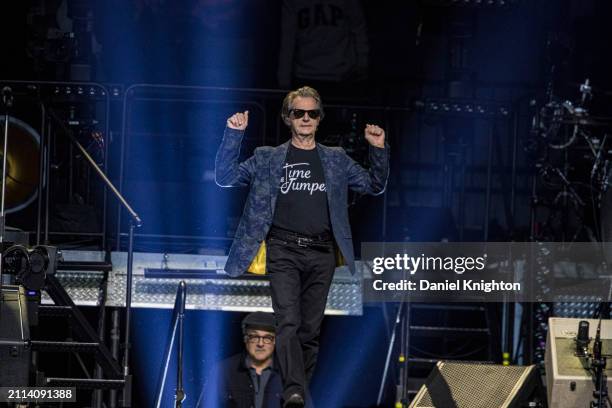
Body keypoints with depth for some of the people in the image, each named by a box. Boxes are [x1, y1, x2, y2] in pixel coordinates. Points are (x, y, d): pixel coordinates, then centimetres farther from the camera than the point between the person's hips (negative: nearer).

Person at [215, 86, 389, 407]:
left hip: (321, 253, 3)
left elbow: (375, 185, 21)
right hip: (283, 251, -3)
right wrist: (233, 135, -4)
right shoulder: (268, 158, 12)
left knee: (310, 330, 3)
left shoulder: (336, 160, 16)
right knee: (288, 323, -18)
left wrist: (379, 150, 5)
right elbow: (225, 177, 7)